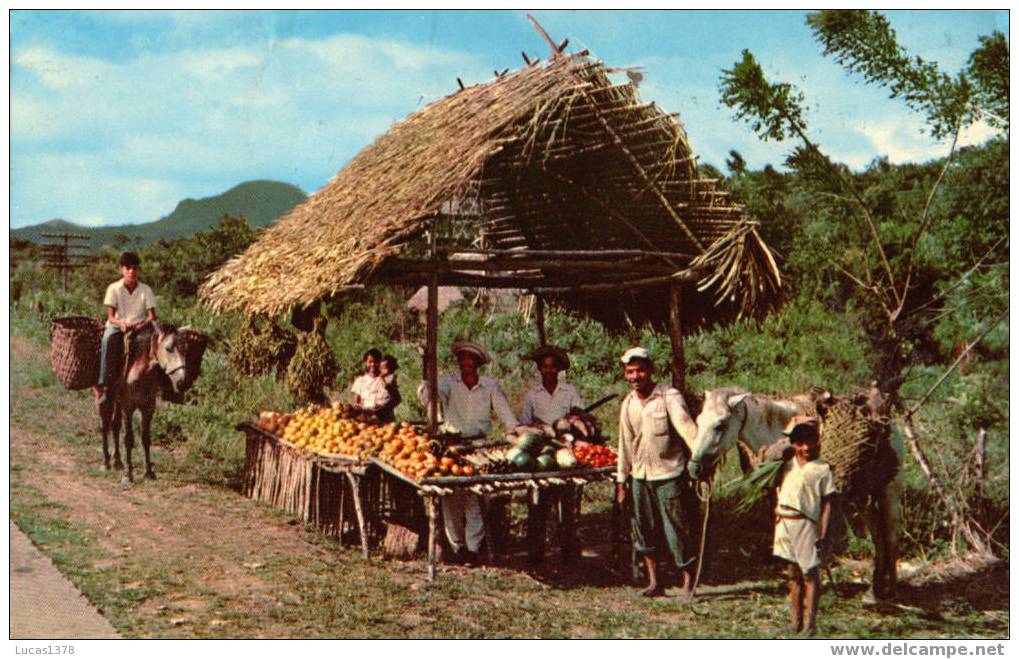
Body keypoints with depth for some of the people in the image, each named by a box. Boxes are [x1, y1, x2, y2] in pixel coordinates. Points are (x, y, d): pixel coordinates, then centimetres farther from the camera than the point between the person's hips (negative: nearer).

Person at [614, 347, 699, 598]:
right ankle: (654, 582, 21)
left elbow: (685, 425, -25)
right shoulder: (628, 404, 7)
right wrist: (621, 481, 16)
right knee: (644, 528, 9)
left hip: (669, 474, -6)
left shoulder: (669, 396, -11)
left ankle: (688, 582, 8)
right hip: (640, 475, 6)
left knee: (677, 529, -3)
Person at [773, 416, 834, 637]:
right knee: (794, 574, 12)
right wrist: (776, 521, 10)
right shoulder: (787, 466, 12)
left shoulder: (822, 468, -3)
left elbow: (826, 503, -5)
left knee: (810, 573, -1)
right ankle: (796, 619, 19)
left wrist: (822, 534, -10)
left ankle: (811, 622, 4)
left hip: (807, 525, -5)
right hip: (785, 525, 5)